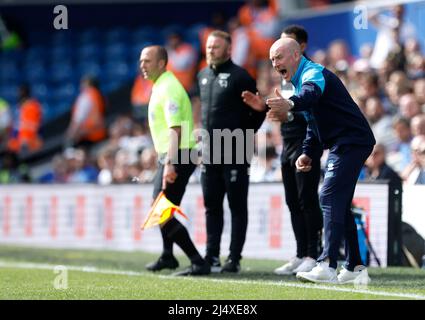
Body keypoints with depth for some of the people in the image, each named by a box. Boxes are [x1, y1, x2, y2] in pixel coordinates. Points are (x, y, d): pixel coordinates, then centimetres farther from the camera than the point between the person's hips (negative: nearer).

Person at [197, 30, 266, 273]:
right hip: (210, 153, 7)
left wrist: (244, 135, -5)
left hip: (234, 154, -7)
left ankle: (234, 259, -1)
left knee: (237, 207, -1)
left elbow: (259, 109, -6)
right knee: (212, 207, 10)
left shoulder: (239, 76, -9)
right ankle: (212, 256, 15)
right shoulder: (203, 76, 13)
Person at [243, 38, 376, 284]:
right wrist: (307, 152, 14)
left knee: (330, 197, -19)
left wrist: (290, 105, -62)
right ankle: (355, 268, 18)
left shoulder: (314, 73, -15)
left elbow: (310, 95, -41)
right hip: (344, 144, 11)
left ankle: (327, 266, -27)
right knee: (339, 204, 13)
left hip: (351, 141, -11)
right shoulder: (301, 80, 18)